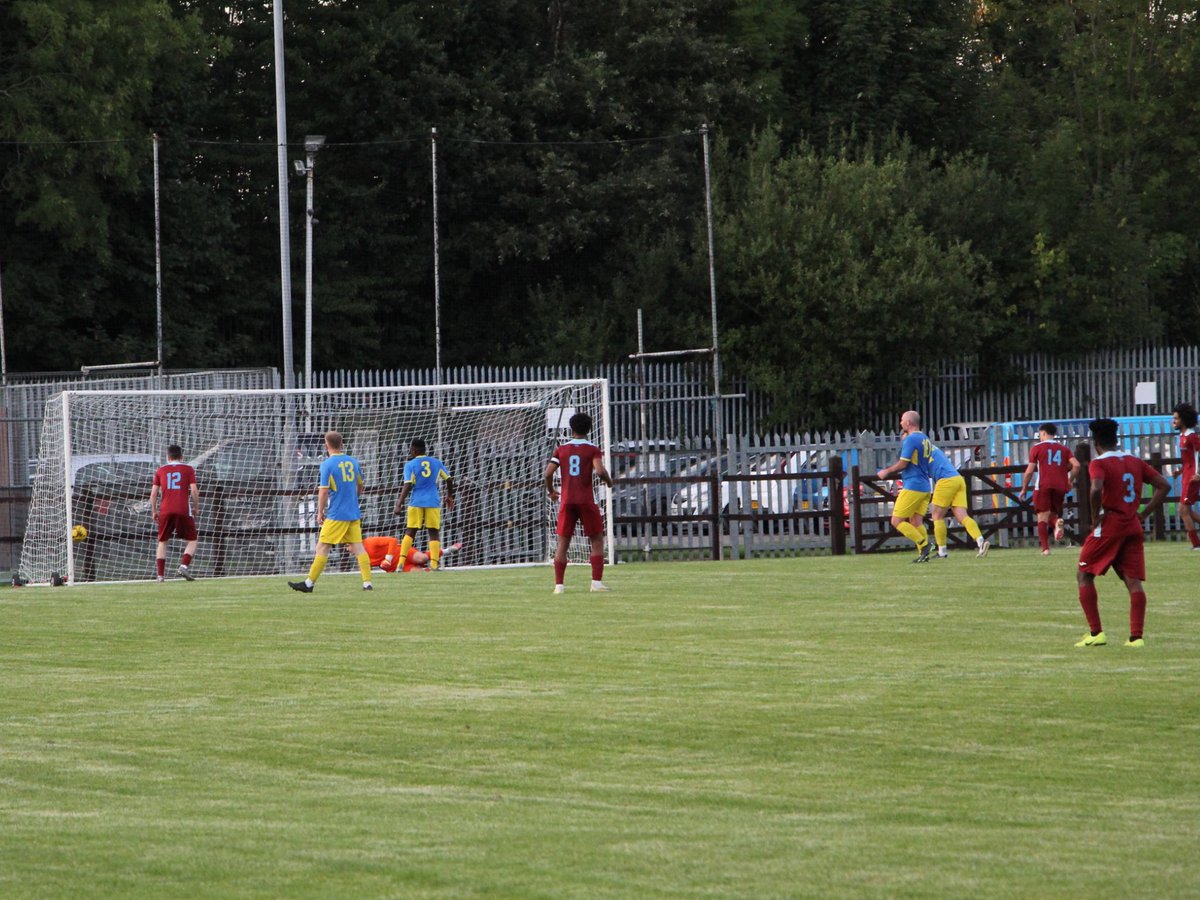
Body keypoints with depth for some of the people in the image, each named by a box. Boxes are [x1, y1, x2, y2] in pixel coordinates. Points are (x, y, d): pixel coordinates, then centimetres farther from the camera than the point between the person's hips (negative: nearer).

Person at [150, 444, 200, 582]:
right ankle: (184, 566, -12)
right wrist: (196, 508, 9)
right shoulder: (188, 469, 6)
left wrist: (154, 511, 14)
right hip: (183, 511, -2)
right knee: (192, 540, 10)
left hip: (165, 511, 2)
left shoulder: (161, 470, 11)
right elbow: (194, 490, -4)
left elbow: (153, 493, 6)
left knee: (162, 542, 12)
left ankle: (160, 574, 4)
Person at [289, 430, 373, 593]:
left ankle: (309, 583, 2)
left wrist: (320, 512, -4)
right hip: (354, 513, 6)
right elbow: (360, 487, 20)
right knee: (357, 546, 5)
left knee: (322, 546, -1)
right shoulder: (353, 462, 8)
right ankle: (367, 583, -2)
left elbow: (324, 491, -13)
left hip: (336, 514, -6)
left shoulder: (327, 464, -10)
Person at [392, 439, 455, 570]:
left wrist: (399, 504, -14)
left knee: (410, 532, 5)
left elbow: (408, 486, -12)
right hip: (433, 502, 1)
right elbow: (449, 480, 13)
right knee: (434, 532, 3)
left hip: (417, 502, -1)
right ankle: (434, 564, -7)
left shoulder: (410, 465, -2)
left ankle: (401, 561, -5)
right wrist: (449, 497, 27)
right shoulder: (436, 462, 9)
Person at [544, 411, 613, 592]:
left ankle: (559, 584, 1)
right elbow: (599, 471, -17)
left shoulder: (561, 450, 6)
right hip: (587, 500, -2)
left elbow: (548, 473, -1)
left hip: (567, 501, 2)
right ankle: (597, 582, -2)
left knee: (563, 542, 7)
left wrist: (551, 491, 17)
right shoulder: (593, 450, -2)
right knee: (597, 540, 7)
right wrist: (608, 480, 3)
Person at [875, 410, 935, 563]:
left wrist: (886, 471, 0)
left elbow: (903, 463, -15)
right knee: (916, 522, 8)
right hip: (925, 487, 9)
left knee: (897, 521, -5)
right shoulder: (924, 439, 14)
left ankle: (924, 544, -14)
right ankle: (923, 553, -3)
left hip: (913, 486, -9)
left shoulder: (910, 439, -13)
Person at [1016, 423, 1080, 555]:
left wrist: (1024, 489, 10)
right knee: (1053, 513, 17)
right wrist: (1070, 480, 12)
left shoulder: (1037, 448, 5)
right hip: (1060, 486, 3)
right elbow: (1076, 465, -1)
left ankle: (1045, 548, -10)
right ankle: (1057, 522, -20)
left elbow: (1029, 471, 1)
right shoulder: (1064, 449, 14)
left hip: (1043, 486, -3)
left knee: (1043, 517, 1)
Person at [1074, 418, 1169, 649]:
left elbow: (1096, 489, -27)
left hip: (1108, 526, -5)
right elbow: (1164, 485, 9)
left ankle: (1096, 633, 0)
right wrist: (1144, 514, 9)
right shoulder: (1135, 462, 11)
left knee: (1085, 576, 7)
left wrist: (1095, 517, -13)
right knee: (1134, 582, 3)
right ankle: (1136, 637, -7)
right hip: (1133, 527, 5)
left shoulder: (1099, 463, -7)